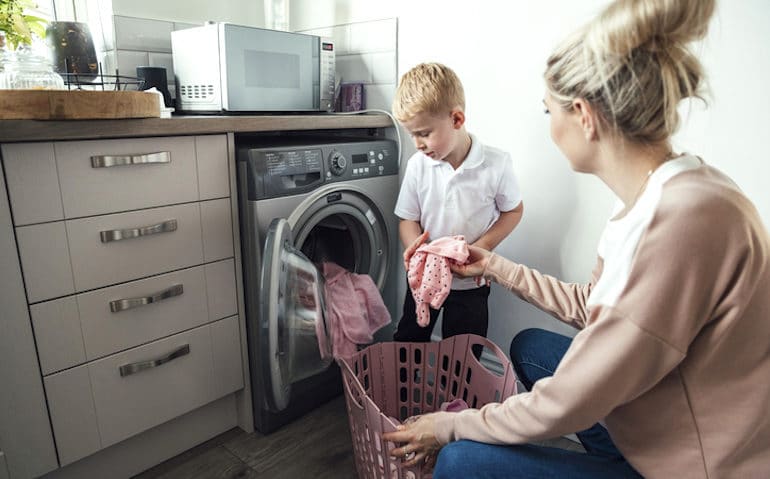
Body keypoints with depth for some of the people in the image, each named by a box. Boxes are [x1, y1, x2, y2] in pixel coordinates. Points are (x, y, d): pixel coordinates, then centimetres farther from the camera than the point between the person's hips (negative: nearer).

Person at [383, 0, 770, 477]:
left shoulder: (688, 219, -32)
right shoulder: (658, 198, -3)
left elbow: (567, 402, -26)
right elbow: (593, 305, 11)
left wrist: (450, 426, -11)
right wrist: (495, 266, 14)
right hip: (659, 427, 8)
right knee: (529, 346, 18)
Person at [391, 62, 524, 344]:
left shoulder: (496, 164, -18)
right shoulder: (417, 165, -11)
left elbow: (513, 211, -4)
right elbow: (408, 219, -3)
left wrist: (481, 247, -20)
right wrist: (414, 247, -26)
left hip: (470, 282, -2)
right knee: (407, 344, 18)